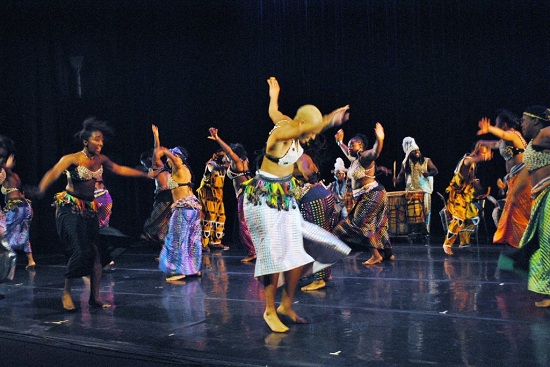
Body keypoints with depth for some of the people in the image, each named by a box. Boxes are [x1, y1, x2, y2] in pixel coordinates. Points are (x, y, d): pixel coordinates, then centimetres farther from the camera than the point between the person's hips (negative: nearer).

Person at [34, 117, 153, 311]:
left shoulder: (101, 160, 3)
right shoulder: (72, 159, -16)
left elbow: (120, 170, 17)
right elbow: (54, 173, -33)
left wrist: (145, 174, 22)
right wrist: (41, 190, -54)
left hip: (89, 209, 6)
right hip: (69, 208, -6)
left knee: (97, 251, -1)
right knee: (81, 250, -16)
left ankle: (94, 297, 11)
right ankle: (66, 292, 4)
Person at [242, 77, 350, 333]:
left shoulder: (289, 124, 1)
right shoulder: (281, 132, -22)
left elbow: (273, 112, 23)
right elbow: (310, 126, -43)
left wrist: (274, 93, 41)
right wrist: (329, 119, -56)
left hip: (286, 194, 8)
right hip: (264, 196, -8)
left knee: (297, 252, 3)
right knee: (274, 252, -8)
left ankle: (286, 305, 16)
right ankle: (270, 311, 5)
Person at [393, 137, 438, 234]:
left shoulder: (426, 161, 5)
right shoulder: (406, 163, 13)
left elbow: (435, 170, -1)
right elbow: (401, 174, 13)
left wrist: (428, 173, -22)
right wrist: (397, 180, -8)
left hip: (424, 189, -2)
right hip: (411, 191, 2)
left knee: (426, 209, -7)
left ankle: (426, 229, -1)